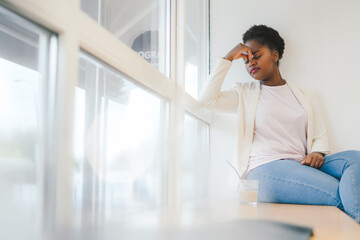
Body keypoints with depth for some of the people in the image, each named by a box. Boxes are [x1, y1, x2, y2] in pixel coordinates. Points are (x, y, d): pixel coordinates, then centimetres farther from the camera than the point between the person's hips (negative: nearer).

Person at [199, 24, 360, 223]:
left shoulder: (307, 95, 22)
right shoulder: (244, 93, 17)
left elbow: (320, 135, 16)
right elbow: (208, 99, 1)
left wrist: (317, 153, -9)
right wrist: (228, 58, 7)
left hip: (302, 168, 4)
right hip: (263, 169, -3)